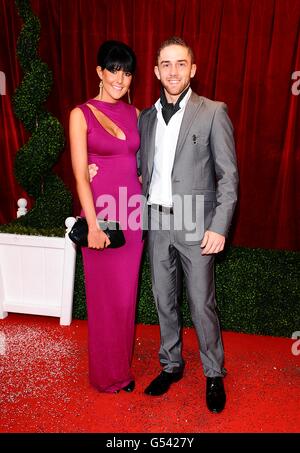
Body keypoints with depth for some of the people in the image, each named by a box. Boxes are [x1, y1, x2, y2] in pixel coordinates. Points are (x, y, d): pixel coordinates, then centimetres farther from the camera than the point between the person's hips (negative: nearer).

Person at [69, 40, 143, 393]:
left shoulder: (134, 114, 10)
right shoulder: (81, 114, -4)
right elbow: (80, 176, -10)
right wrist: (93, 225, -16)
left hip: (132, 212, 5)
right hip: (100, 211, -4)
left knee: (126, 294, 14)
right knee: (104, 295, 7)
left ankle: (123, 367, 36)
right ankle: (106, 373, 30)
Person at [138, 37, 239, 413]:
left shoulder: (213, 113, -4)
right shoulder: (146, 117, 10)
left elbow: (228, 175, -6)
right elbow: (142, 168, 14)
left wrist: (219, 227, -13)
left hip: (195, 224, -4)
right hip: (157, 222, 5)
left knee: (201, 303, 3)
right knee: (163, 299, 14)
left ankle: (214, 374, 27)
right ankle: (171, 365, 35)